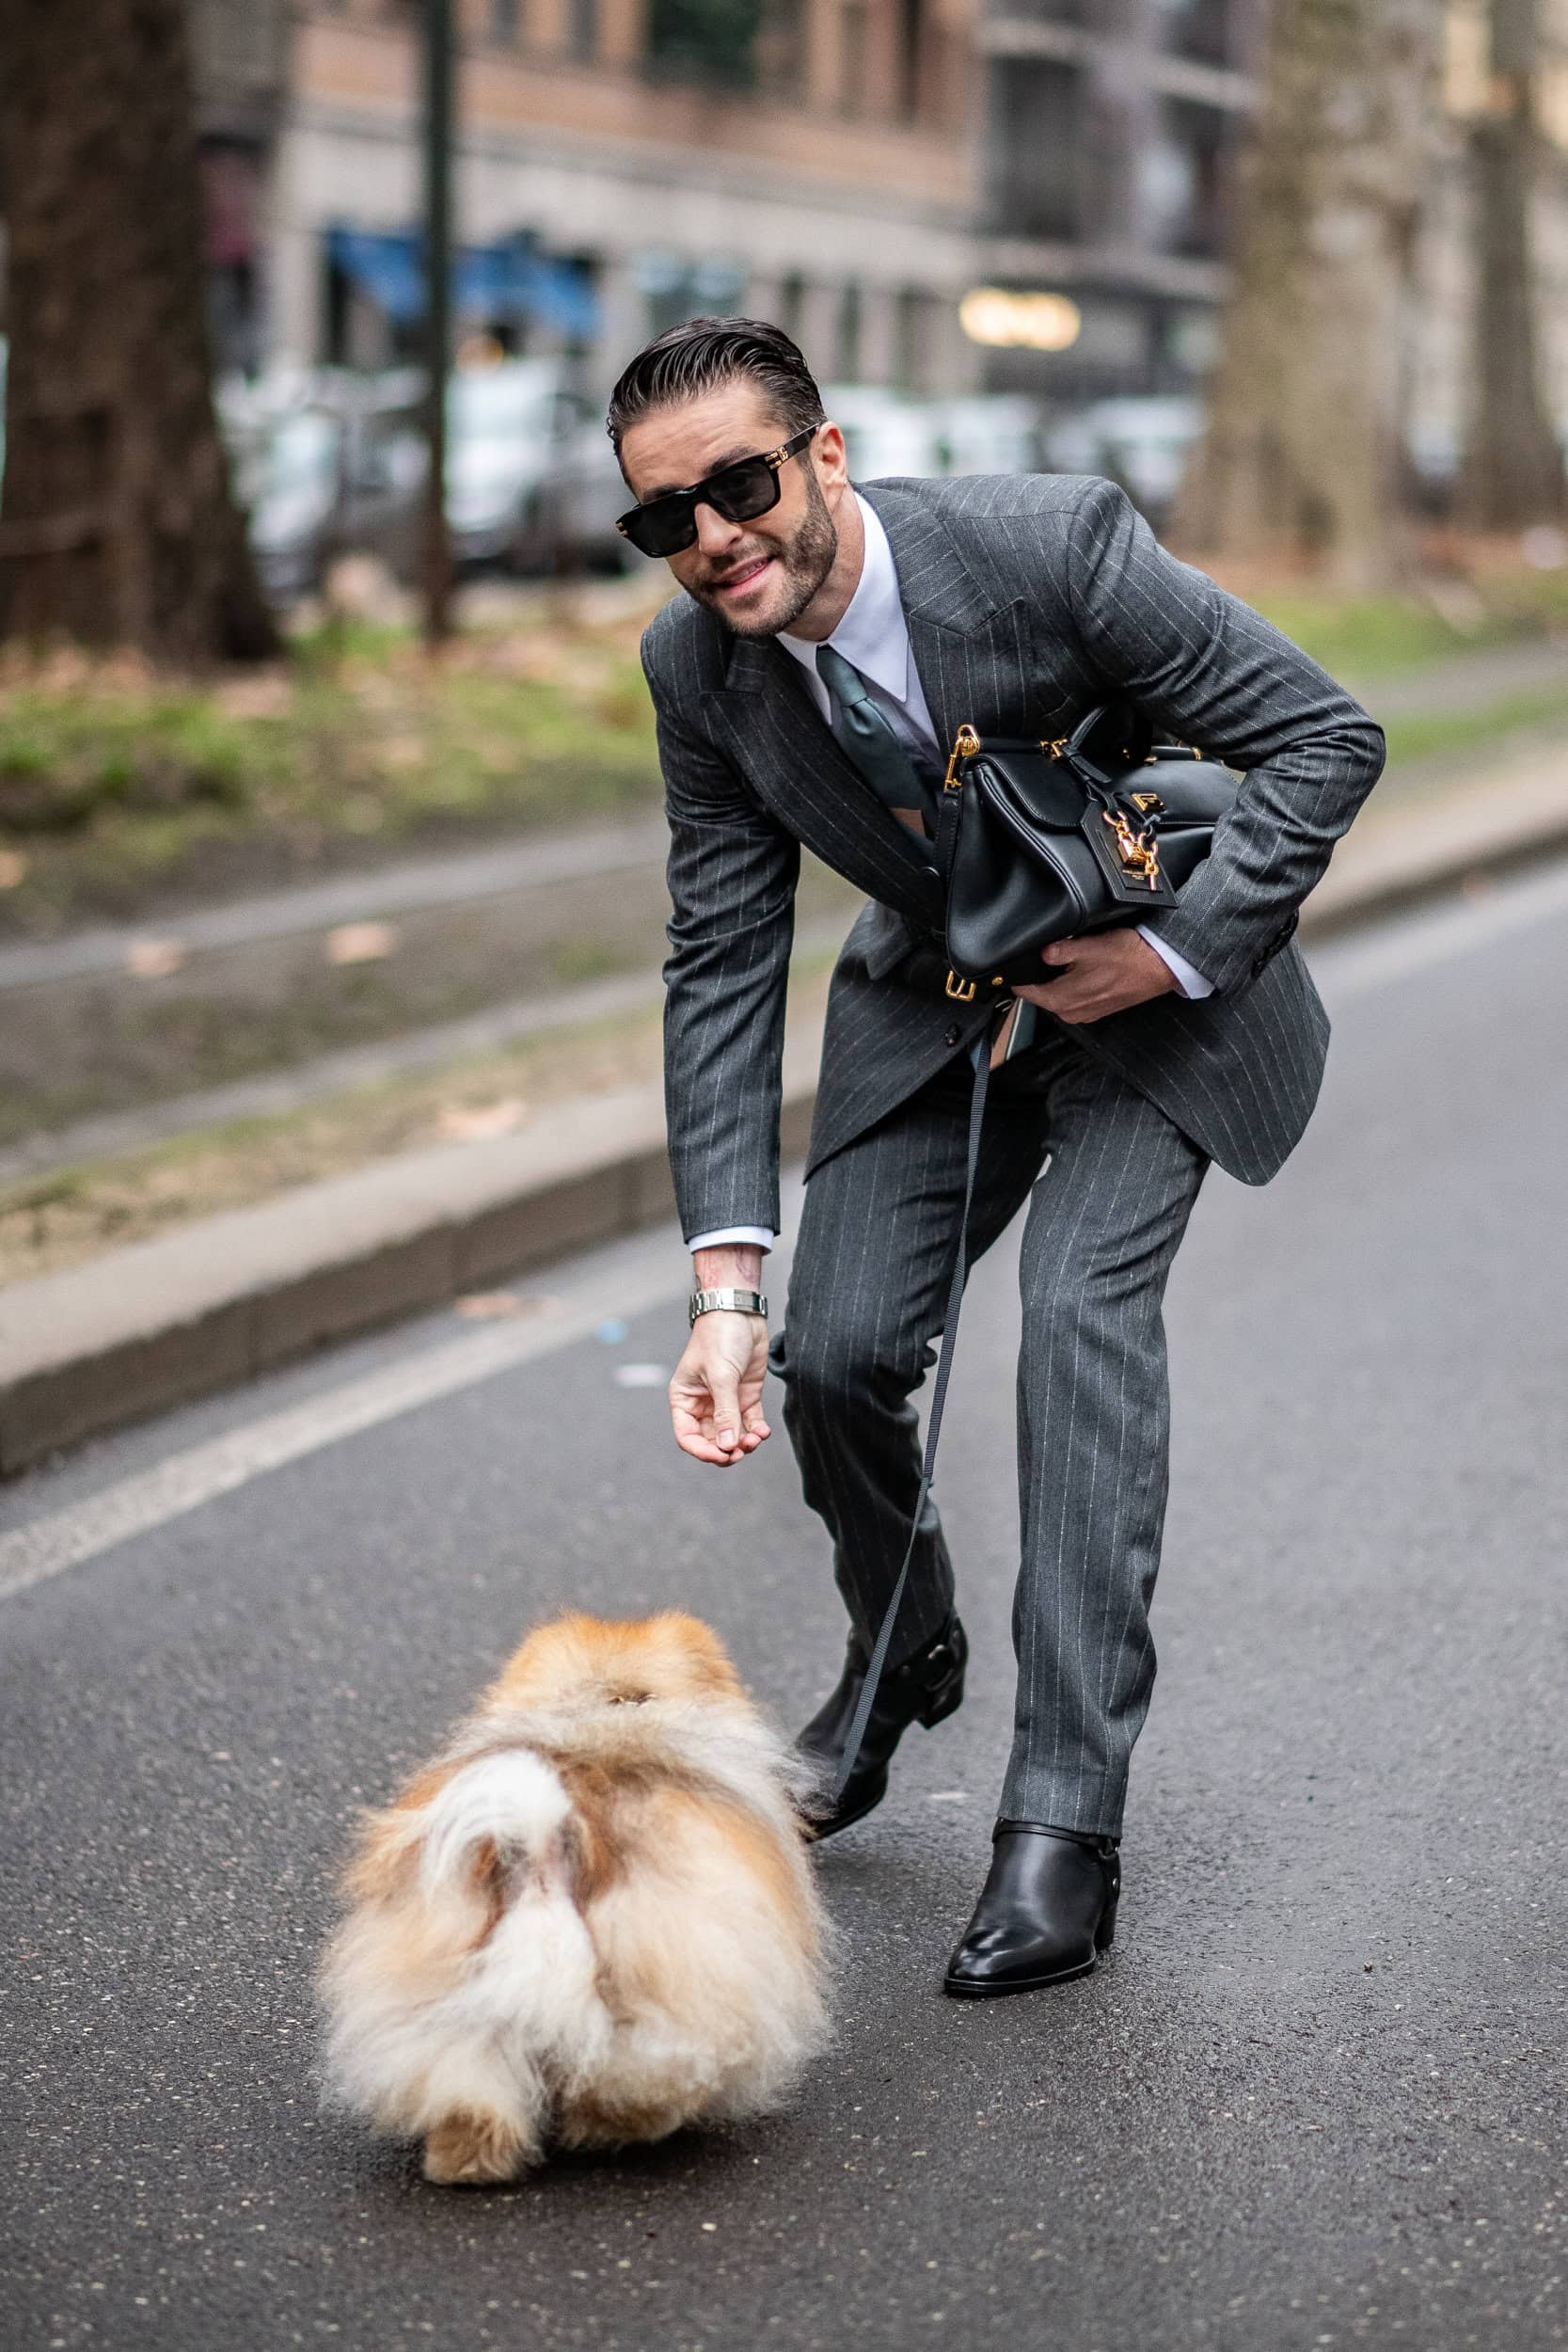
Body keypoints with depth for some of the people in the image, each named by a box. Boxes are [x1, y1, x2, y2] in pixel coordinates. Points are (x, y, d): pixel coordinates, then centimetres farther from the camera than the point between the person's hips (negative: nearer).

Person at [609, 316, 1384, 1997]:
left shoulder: (1049, 544, -31)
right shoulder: (698, 667, -17)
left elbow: (1324, 737, -23)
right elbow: (720, 970, -13)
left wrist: (1176, 950, -28)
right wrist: (726, 1281, -20)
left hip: (1154, 982, -4)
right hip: (931, 1002, 4)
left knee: (1081, 1308, -24)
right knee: (834, 1354, -5)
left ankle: (1064, 1820, -19)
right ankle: (902, 1658, 29)